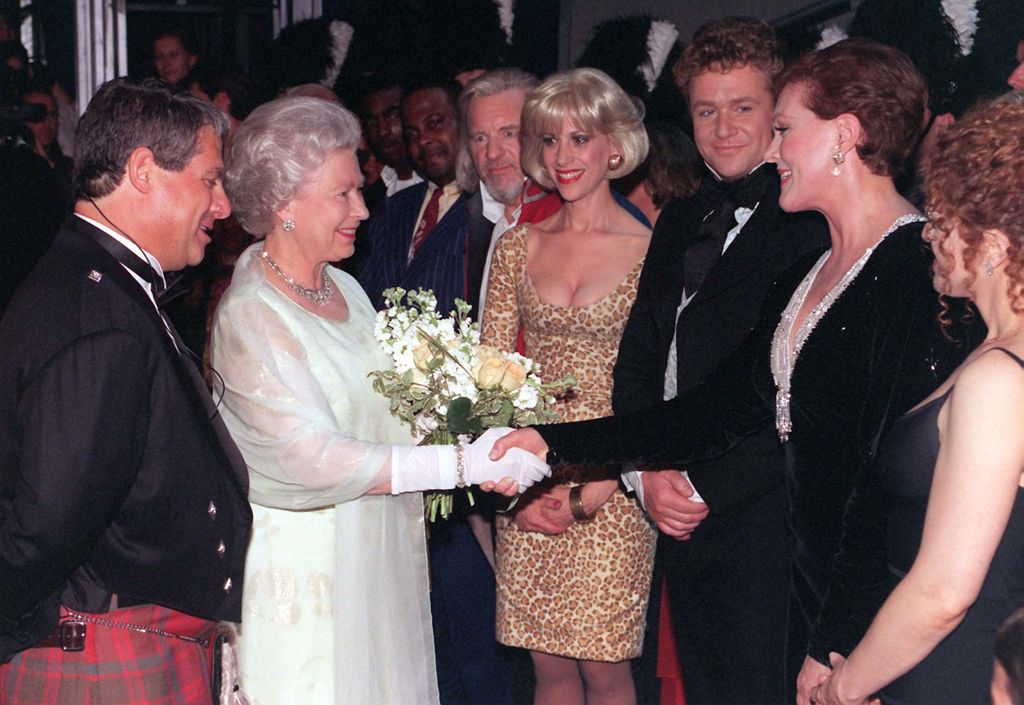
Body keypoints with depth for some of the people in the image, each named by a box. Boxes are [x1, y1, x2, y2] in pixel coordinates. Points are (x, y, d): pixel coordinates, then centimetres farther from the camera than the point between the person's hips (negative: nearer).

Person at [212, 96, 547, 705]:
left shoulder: (345, 289, 9)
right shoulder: (248, 317, -16)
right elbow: (312, 458, -23)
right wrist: (464, 462, -25)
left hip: (380, 560, 7)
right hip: (307, 571, -7)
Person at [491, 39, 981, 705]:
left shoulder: (924, 269, -16)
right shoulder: (807, 273, 12)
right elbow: (718, 411, 12)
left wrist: (835, 643, -19)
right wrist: (554, 444, 7)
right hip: (816, 595, 8)